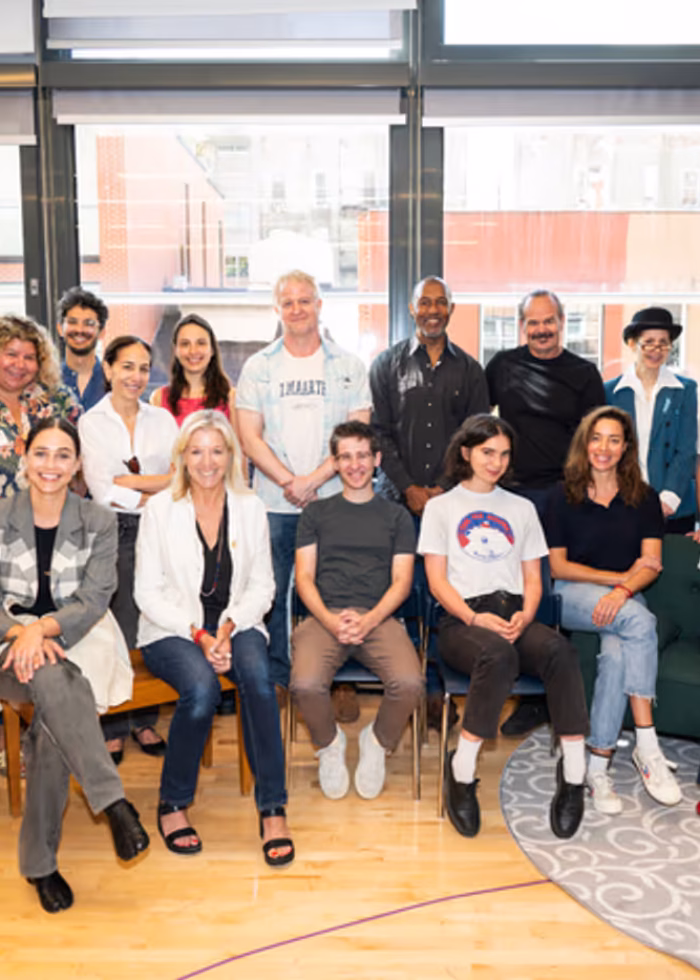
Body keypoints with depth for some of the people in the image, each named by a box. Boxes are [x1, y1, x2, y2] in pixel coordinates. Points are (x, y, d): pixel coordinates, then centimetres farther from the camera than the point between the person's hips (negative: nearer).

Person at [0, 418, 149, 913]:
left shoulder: (98, 522, 3)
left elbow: (95, 599, -4)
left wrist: (44, 628, -23)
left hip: (73, 644, 0)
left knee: (53, 725, -30)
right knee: (52, 676, -37)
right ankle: (114, 801, -37)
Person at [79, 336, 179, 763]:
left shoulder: (163, 419, 11)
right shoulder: (91, 423, 2)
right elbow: (104, 492, -7)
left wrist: (132, 480, -10)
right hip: (115, 534, -2)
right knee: (118, 633, -4)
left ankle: (146, 721, 19)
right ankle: (113, 727, 10)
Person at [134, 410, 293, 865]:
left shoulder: (251, 507, 5)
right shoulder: (160, 509, -1)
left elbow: (262, 586, 3)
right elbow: (148, 592, -4)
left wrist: (228, 627, -14)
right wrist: (198, 634, -16)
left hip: (236, 626, 2)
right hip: (171, 630, -2)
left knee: (258, 675, -31)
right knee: (202, 687, -32)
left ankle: (273, 809, -20)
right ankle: (173, 804, -7)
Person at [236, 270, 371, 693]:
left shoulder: (349, 366, 7)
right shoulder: (258, 367, 9)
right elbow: (250, 437, 2)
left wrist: (313, 479, -12)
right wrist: (289, 481, -10)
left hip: (333, 501, 0)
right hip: (274, 503, 1)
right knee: (271, 593, 3)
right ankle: (275, 680, 17)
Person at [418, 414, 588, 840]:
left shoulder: (522, 508, 23)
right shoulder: (441, 506, 13)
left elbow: (533, 578, 17)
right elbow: (437, 580, 3)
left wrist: (525, 615, -5)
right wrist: (474, 617, -14)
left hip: (513, 615, 3)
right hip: (462, 619, -3)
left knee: (560, 649, -32)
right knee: (498, 655, -38)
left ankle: (574, 774, -28)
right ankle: (462, 772, -26)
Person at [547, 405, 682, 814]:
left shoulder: (644, 498, 9)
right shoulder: (565, 498, 5)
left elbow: (651, 564, -1)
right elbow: (558, 566, 2)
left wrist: (623, 590, -22)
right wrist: (618, 576, -7)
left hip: (626, 599, 2)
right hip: (574, 596, -2)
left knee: (617, 653, -33)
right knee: (641, 622, -33)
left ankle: (599, 766, -24)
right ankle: (647, 746, -30)